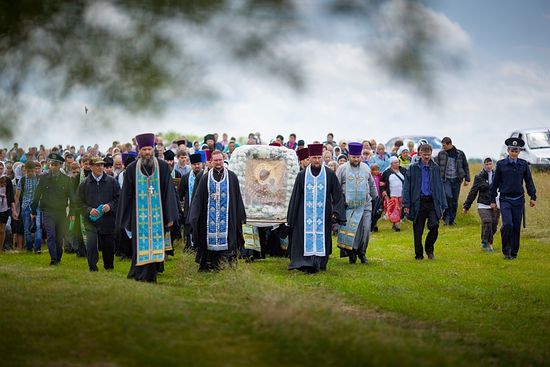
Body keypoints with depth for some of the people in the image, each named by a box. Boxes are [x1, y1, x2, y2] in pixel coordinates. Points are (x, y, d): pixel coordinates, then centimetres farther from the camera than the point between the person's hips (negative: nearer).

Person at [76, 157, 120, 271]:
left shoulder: (111, 181, 4)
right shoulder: (85, 184, 4)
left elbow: (119, 198, 6)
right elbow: (78, 202, 6)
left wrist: (110, 206, -11)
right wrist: (89, 210, -10)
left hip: (108, 220, 1)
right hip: (91, 220, -1)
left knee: (108, 246, 9)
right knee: (91, 245, -14)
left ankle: (109, 267, 30)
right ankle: (93, 269, -7)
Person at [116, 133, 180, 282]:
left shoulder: (163, 167, 2)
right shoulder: (132, 169, 3)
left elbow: (169, 191, 1)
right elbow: (126, 194, 7)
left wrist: (170, 216, -4)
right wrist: (126, 218, 6)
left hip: (157, 213, 0)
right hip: (139, 213, 0)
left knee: (155, 245, 1)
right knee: (141, 246, 0)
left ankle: (150, 275, 10)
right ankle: (140, 274, 11)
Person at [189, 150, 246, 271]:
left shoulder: (231, 177, 4)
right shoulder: (206, 177, 6)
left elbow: (238, 197, 6)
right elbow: (198, 198, 5)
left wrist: (240, 216, 4)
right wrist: (194, 216, -2)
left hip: (227, 215, -1)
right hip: (210, 215, 1)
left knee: (225, 238, -3)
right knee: (211, 239, 0)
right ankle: (210, 265, 6)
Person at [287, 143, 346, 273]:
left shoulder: (330, 175, 2)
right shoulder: (302, 175, 5)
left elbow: (338, 195, 2)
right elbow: (295, 197, 8)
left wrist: (336, 212, -10)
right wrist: (291, 218, 6)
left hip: (323, 215, 0)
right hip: (305, 216, 0)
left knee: (320, 239, 1)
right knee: (307, 238, -5)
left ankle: (319, 264, 8)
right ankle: (307, 265, -5)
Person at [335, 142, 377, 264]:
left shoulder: (366, 168, 10)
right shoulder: (342, 169, 0)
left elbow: (372, 185, 21)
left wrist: (376, 198, 24)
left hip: (365, 205, 2)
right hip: (349, 206, -2)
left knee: (365, 229, -5)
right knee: (350, 229, -6)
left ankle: (362, 253, 11)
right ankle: (351, 252, 9)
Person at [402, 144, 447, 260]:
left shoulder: (435, 168, 9)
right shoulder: (413, 168, 2)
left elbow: (440, 186, 13)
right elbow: (406, 187, 1)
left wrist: (443, 204, 9)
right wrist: (406, 204, -6)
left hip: (432, 202, 1)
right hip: (418, 202, -1)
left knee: (434, 225, -15)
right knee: (418, 231, 2)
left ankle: (429, 248, 9)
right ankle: (419, 254, 17)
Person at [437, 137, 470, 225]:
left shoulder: (460, 154, 2)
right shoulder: (441, 154, 2)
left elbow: (465, 166, 9)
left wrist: (467, 179, 5)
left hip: (456, 180, 1)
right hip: (445, 179, -1)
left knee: (455, 200, 4)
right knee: (448, 196, -21)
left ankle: (451, 220, 15)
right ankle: (446, 217, -7)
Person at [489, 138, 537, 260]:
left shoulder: (523, 164, 4)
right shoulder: (501, 164, 0)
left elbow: (529, 181, 12)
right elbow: (495, 183, 5)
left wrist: (533, 197, 8)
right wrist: (493, 200, 5)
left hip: (519, 200, 2)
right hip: (505, 199, -2)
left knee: (516, 227, 5)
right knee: (507, 224, -16)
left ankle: (514, 252, 16)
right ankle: (506, 251, -3)